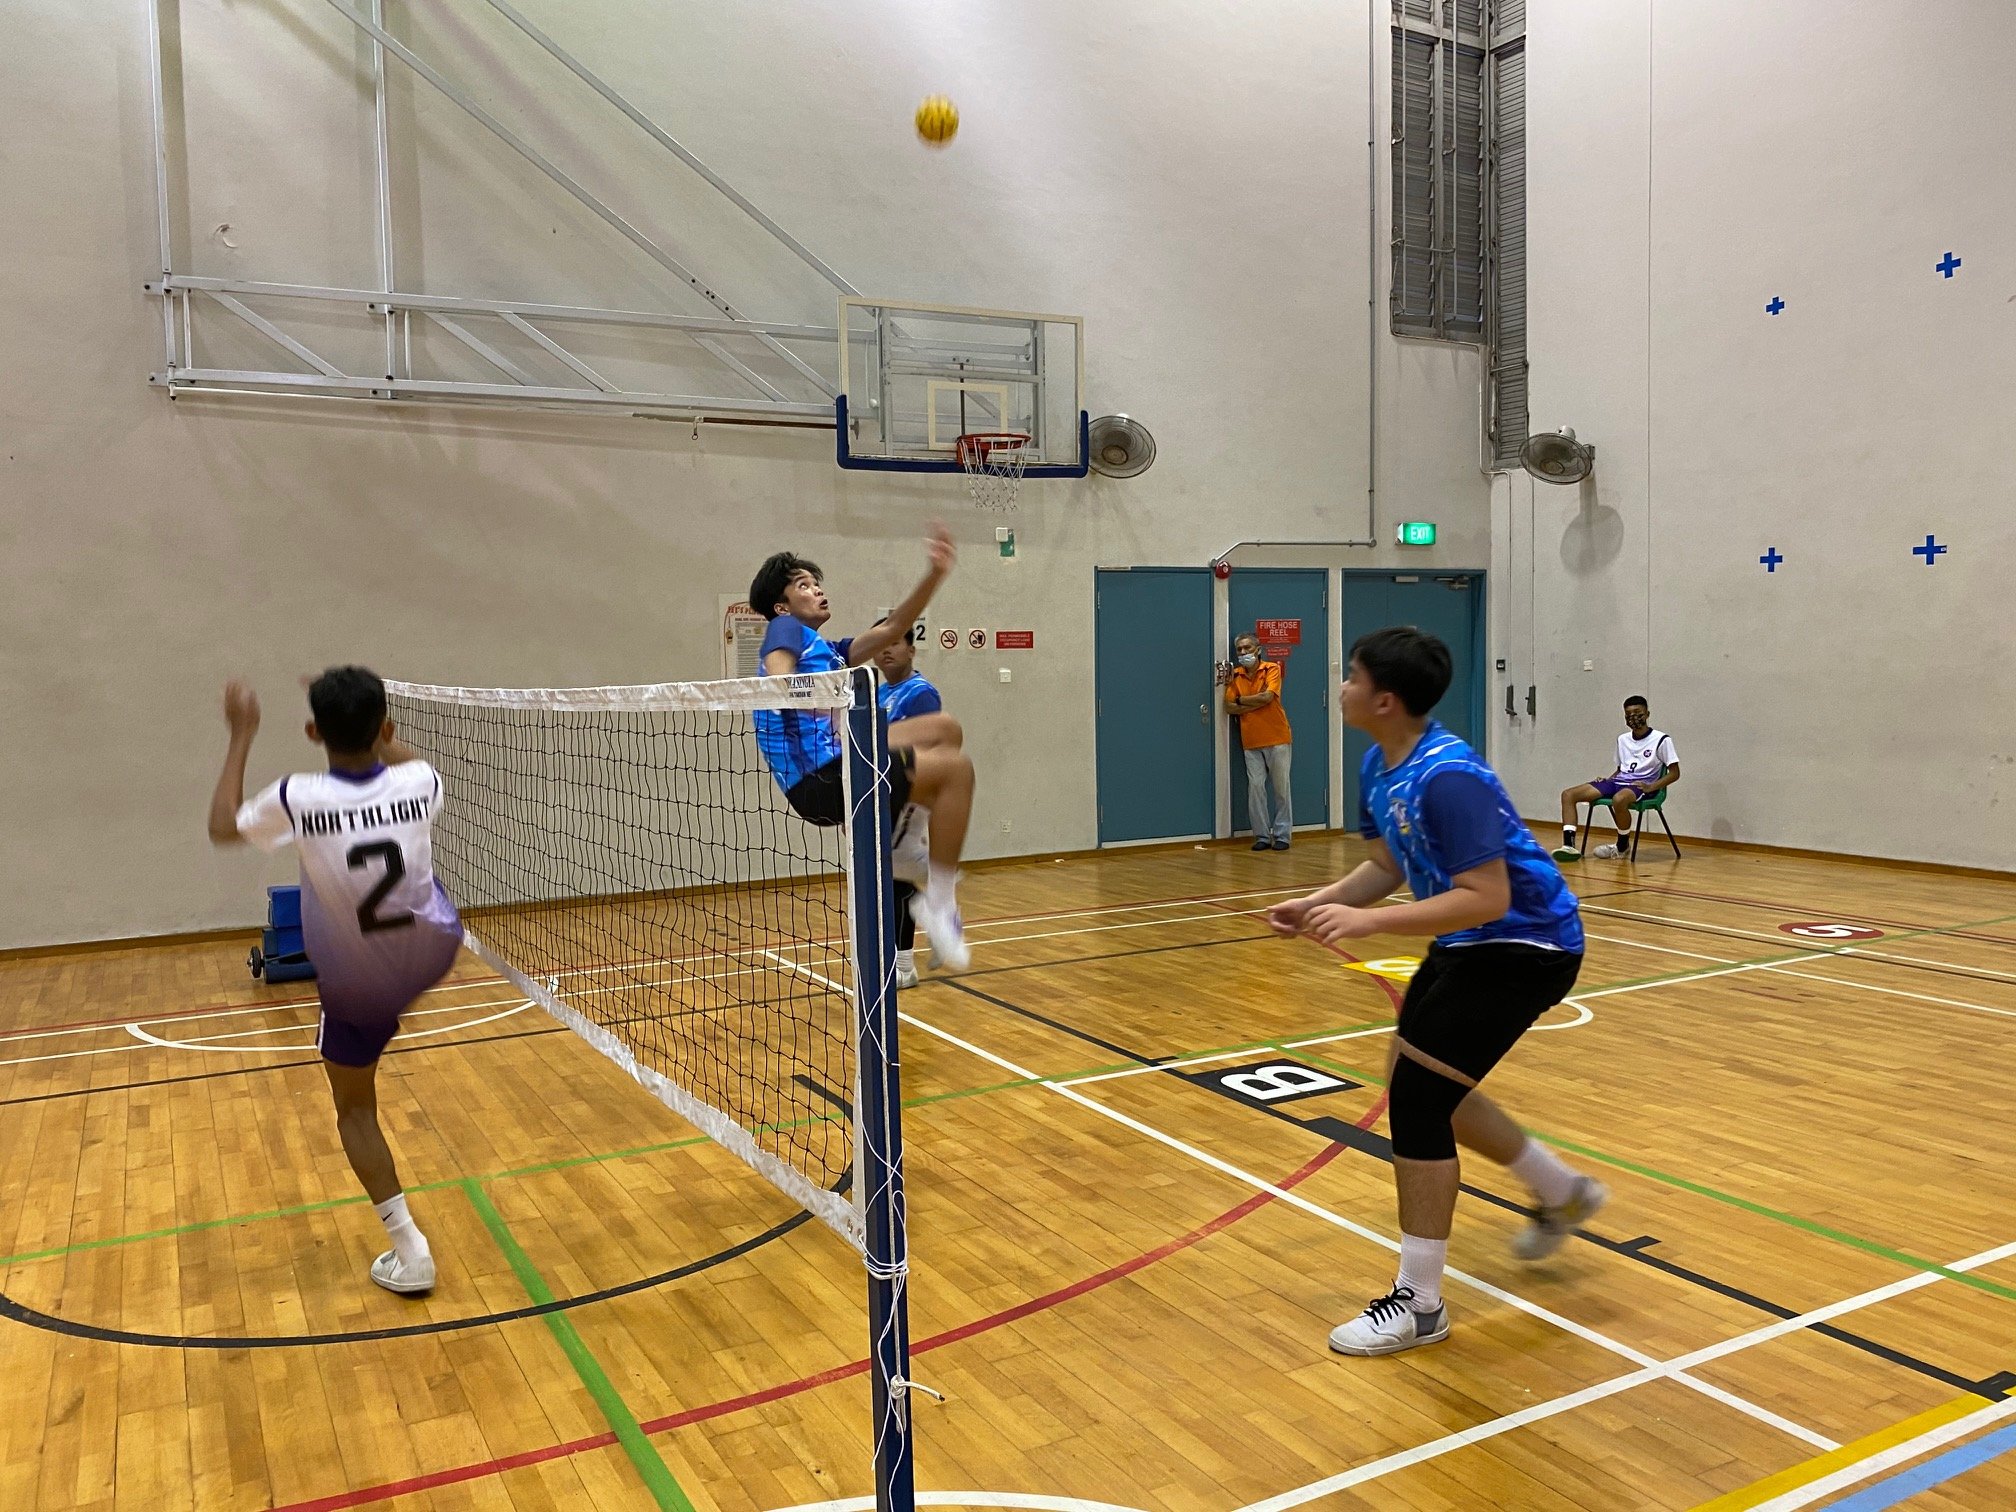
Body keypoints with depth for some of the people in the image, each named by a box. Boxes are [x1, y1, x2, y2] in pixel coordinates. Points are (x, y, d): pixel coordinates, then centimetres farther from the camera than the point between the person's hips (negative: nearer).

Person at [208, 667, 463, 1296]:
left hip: (358, 990, -2)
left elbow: (222, 826, 0)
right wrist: (366, 718, 20)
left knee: (355, 1112, 16)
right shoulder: (419, 783, -17)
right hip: (437, 954, 2)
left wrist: (242, 737, 4)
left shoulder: (299, 799, -24)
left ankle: (408, 1250, 12)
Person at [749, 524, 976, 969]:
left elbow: (892, 628, 21)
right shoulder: (786, 628, 3)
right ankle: (938, 899, -9)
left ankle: (916, 853, 12)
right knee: (956, 767, -9)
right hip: (821, 779, -9)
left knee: (944, 729, 16)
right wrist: (825, 705, -34)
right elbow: (777, 681, -17)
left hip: (838, 763, 9)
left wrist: (934, 574, 12)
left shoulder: (830, 652, 27)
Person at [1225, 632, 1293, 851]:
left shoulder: (1271, 669, -2)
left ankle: (1282, 835, 10)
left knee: (1281, 788, 3)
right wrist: (1258, 703, -12)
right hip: (1251, 742, 3)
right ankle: (1262, 835, 6)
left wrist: (1240, 700, -5)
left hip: (1277, 739, -3)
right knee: (1255, 787, -1)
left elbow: (1267, 696, -17)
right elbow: (1230, 707, -2)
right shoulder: (1235, 675, 7)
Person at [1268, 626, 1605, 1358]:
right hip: (1469, 941, 10)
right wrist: (1320, 902, -6)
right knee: (1418, 1082, 19)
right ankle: (1563, 1192, 40)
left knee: (1415, 1096, -13)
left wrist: (1370, 921, -37)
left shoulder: (1447, 777, -28)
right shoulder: (1379, 766, 1)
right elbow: (1388, 865, 9)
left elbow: (1487, 898, -32)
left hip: (1524, 944, -10)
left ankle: (1418, 1303, 1)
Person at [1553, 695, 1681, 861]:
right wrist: (1607, 780, 7)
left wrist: (1651, 787, -18)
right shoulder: (1622, 739, 16)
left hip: (1641, 786, -7)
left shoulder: (1661, 740, -4)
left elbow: (1674, 773, -5)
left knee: (1619, 800, -43)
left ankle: (1622, 847, -15)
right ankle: (1569, 846, -22)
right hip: (1618, 781, 7)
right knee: (1568, 794, -10)